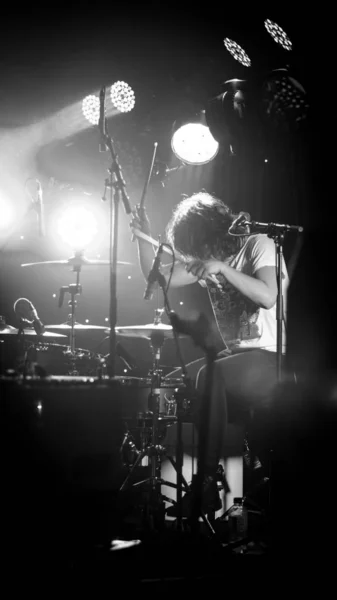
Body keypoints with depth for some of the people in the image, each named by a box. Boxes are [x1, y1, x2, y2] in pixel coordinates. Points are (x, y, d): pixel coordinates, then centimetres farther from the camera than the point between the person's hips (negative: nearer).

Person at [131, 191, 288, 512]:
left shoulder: (259, 246, -11)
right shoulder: (208, 256, 8)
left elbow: (268, 297, -27)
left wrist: (222, 268, -31)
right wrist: (144, 237, -10)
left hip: (270, 357, -8)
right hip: (235, 353, 8)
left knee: (207, 378, -30)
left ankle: (208, 475, -25)